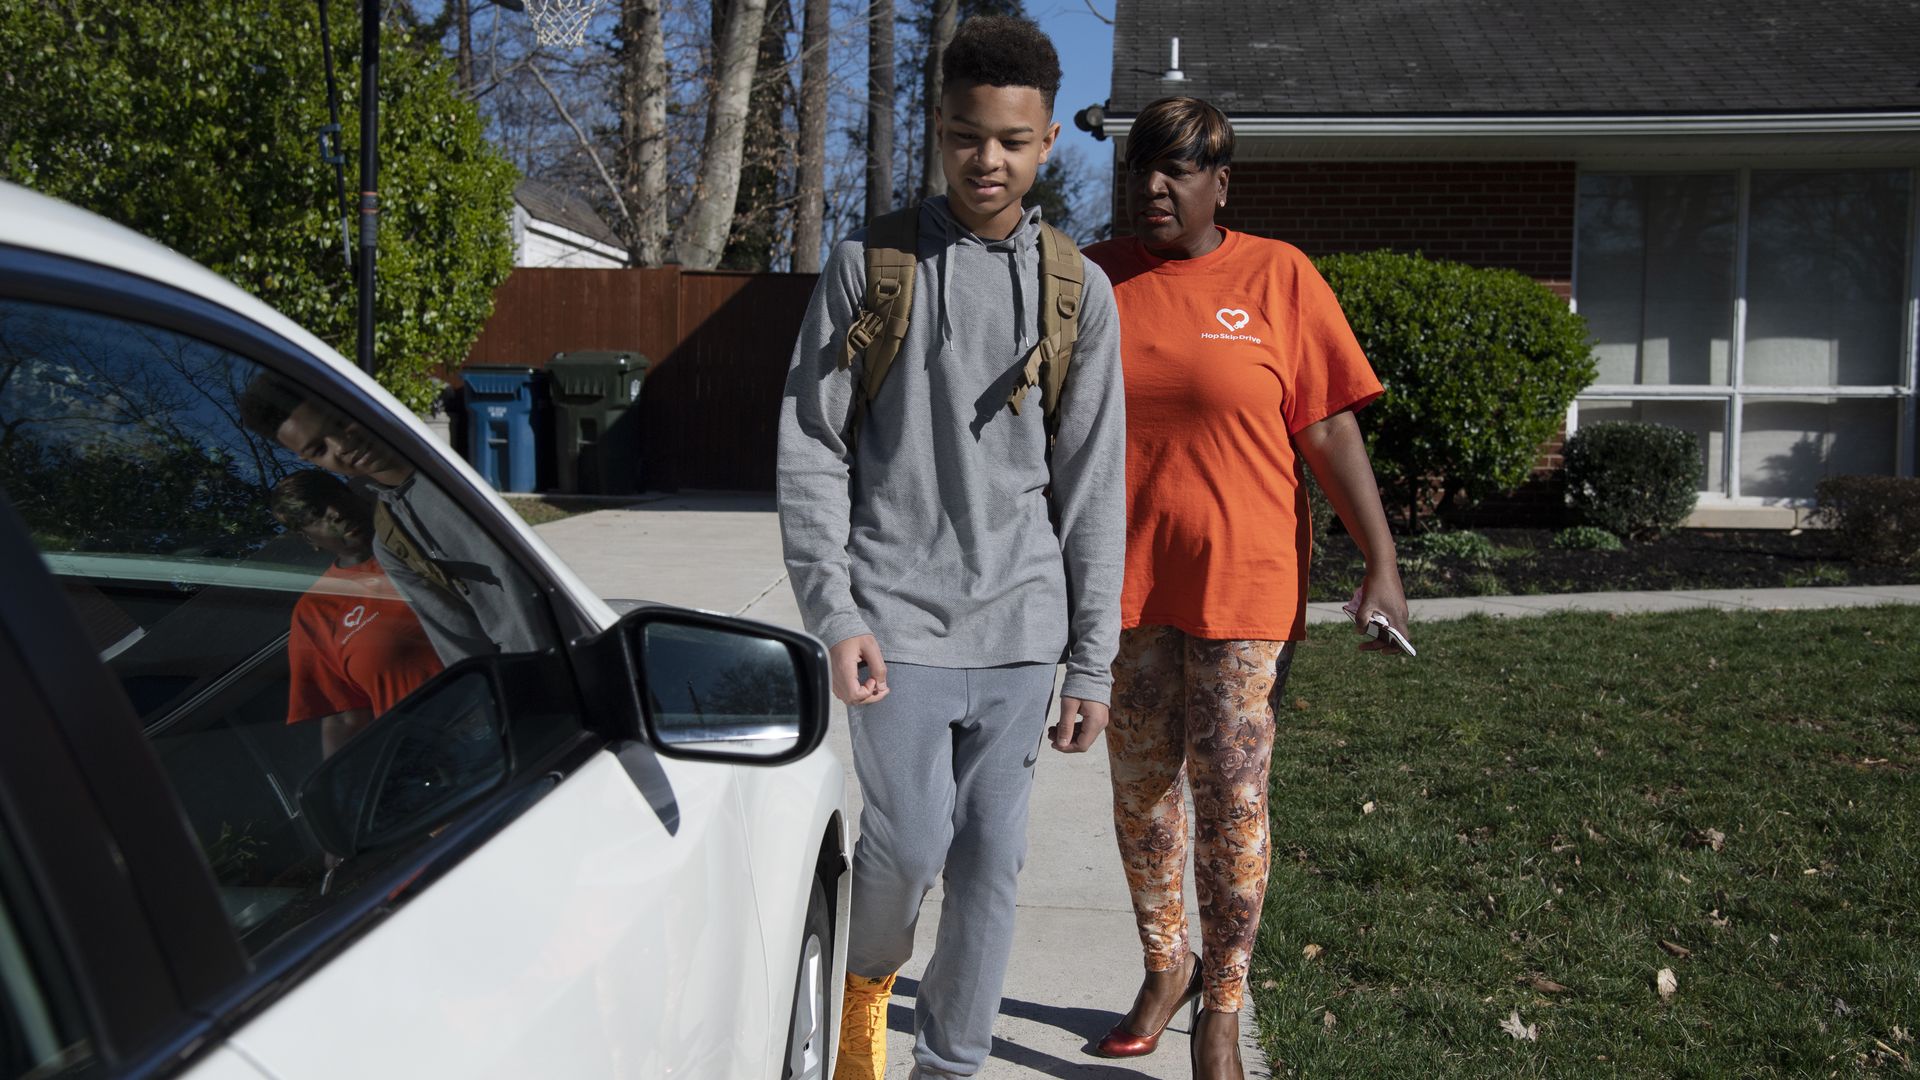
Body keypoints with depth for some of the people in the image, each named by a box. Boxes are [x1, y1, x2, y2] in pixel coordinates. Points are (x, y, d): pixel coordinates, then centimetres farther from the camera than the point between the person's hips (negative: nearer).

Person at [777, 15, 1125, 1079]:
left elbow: (1091, 485, 7)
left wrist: (1093, 659, 4)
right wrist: (834, 610, -9)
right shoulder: (869, 264, 2)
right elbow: (812, 446, 1)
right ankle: (866, 972, 28)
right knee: (910, 841, -6)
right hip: (897, 613, -2)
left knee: (990, 860, 6)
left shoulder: (1077, 290, 6)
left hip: (1020, 626, 2)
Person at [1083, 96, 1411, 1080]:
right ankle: (1165, 966, 35)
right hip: (1123, 584, 3)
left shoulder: (1277, 278, -1)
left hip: (1242, 586, -3)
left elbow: (1331, 433, -3)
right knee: (1140, 790, 13)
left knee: (1231, 798, 1)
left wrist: (1381, 564, -8)